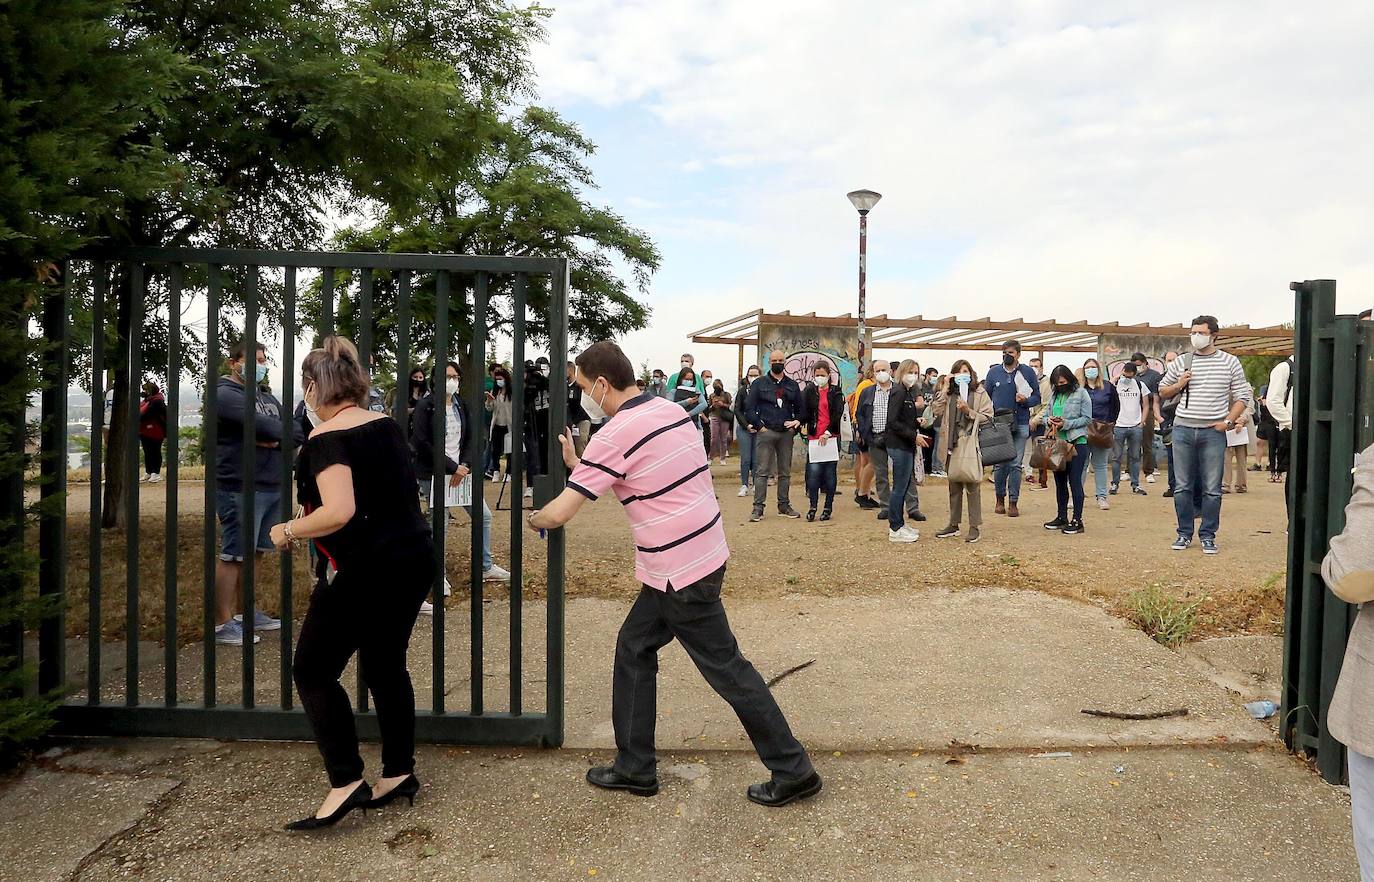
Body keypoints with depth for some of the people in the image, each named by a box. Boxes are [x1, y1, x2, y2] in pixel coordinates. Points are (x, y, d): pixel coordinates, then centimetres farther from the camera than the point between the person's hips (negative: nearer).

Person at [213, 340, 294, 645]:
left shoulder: (267, 397, 20)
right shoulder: (226, 394, -7)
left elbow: (289, 430, 10)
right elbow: (262, 425, -19)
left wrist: (275, 439, -12)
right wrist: (292, 435, -4)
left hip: (272, 488, 8)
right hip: (241, 489, -8)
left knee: (252, 553, 15)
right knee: (232, 556, -5)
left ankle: (244, 613, 25)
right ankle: (221, 623, 2)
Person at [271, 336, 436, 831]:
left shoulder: (326, 439, -14)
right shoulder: (387, 426, 9)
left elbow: (339, 512, -26)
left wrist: (289, 531, -9)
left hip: (362, 571, -8)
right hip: (411, 560, 8)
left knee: (314, 672, 5)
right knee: (386, 665, 18)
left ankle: (346, 783, 1)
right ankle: (399, 773, 25)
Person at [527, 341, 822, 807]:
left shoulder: (616, 435, -19)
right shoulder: (668, 409, 7)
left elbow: (560, 513, -14)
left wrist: (533, 519, 7)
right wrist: (576, 464, 19)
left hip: (681, 571, -9)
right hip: (701, 554, 9)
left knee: (725, 666, 2)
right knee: (634, 648, 16)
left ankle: (793, 770, 16)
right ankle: (635, 767, 26)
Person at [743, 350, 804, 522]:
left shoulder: (792, 385, 13)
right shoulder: (759, 383, 3)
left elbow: (799, 408, 18)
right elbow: (749, 406, -1)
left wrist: (797, 424, 2)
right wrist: (759, 426, -7)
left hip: (786, 433, 4)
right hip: (765, 432, -3)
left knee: (785, 472, 9)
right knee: (763, 472, -5)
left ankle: (784, 505, 17)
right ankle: (758, 508, -3)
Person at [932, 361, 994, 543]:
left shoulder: (980, 393, 0)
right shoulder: (949, 393, 11)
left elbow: (988, 418, -4)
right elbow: (936, 411, -4)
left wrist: (968, 411, -15)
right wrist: (944, 389, -5)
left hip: (971, 444, -4)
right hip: (952, 445, 5)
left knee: (972, 486, -2)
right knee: (954, 486, 13)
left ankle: (974, 527, 4)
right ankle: (953, 525, 21)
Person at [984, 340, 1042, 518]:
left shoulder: (1028, 373, 5)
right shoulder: (994, 372, 7)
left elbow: (1037, 397, 8)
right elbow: (985, 397, 11)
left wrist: (1026, 400, -13)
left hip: (1020, 425, -1)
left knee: (1015, 464, 0)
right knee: (1000, 464, 3)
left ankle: (1013, 502, 6)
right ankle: (1000, 499, 18)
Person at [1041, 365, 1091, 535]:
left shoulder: (1081, 393, -4)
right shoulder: (1054, 394, 11)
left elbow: (1087, 418, -8)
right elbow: (1046, 414, 16)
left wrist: (1066, 424, -17)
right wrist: (1048, 420, -7)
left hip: (1077, 442, -6)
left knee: (1075, 481, -5)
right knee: (1060, 481, 12)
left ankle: (1077, 520, 1)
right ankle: (1062, 517, 23)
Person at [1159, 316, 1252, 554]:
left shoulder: (1230, 362, 4)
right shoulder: (1181, 363, 9)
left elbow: (1242, 396, 5)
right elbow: (1163, 391, 19)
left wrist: (1228, 421, -6)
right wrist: (1178, 385, -2)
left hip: (1213, 431, -2)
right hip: (1183, 429, 2)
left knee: (1212, 489, 1)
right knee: (1182, 486, 5)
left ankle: (1208, 535, 11)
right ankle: (1185, 533, 16)